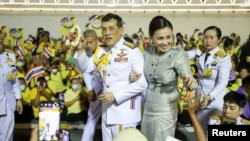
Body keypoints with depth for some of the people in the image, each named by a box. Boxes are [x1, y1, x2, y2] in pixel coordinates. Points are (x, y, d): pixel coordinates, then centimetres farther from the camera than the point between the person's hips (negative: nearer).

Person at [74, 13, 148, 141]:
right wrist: (80, 50, -2)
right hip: (107, 110, 7)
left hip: (125, 111, -7)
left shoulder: (132, 51, -14)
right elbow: (85, 68, 14)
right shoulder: (101, 51, 7)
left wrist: (115, 96, -18)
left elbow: (142, 83, -18)